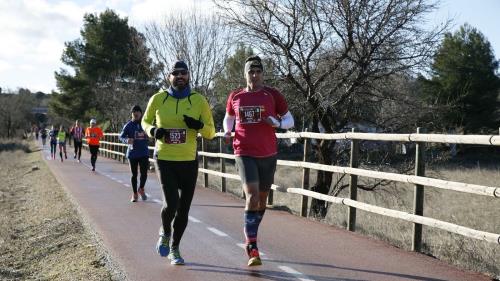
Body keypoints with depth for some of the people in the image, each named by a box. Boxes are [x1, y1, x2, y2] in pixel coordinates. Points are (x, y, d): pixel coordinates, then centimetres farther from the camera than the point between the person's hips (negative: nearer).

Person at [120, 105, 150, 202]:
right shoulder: (129, 125, -2)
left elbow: (149, 137, 15)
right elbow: (121, 136, -5)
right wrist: (127, 140, -25)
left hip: (144, 153, 1)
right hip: (132, 153, -1)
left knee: (144, 173, -4)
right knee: (134, 174, 7)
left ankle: (141, 189, 24)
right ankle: (135, 194, 22)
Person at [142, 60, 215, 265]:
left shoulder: (199, 101, -2)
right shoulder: (158, 99, -1)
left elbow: (211, 133, 2)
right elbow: (145, 121, 14)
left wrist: (199, 125, -20)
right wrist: (153, 130, -8)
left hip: (189, 162, 2)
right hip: (164, 160, -1)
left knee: (183, 209, 7)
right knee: (171, 203, -17)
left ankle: (174, 249, 30)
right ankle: (165, 232, 18)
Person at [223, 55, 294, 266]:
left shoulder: (272, 95, 1)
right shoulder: (235, 97, 6)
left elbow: (289, 120, 5)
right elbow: (228, 117, 23)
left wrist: (277, 123, -17)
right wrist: (227, 131, 2)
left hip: (268, 154, 1)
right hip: (245, 154, -1)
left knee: (262, 198, 13)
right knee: (252, 196, -17)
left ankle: (250, 238, 36)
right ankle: (252, 248, -10)